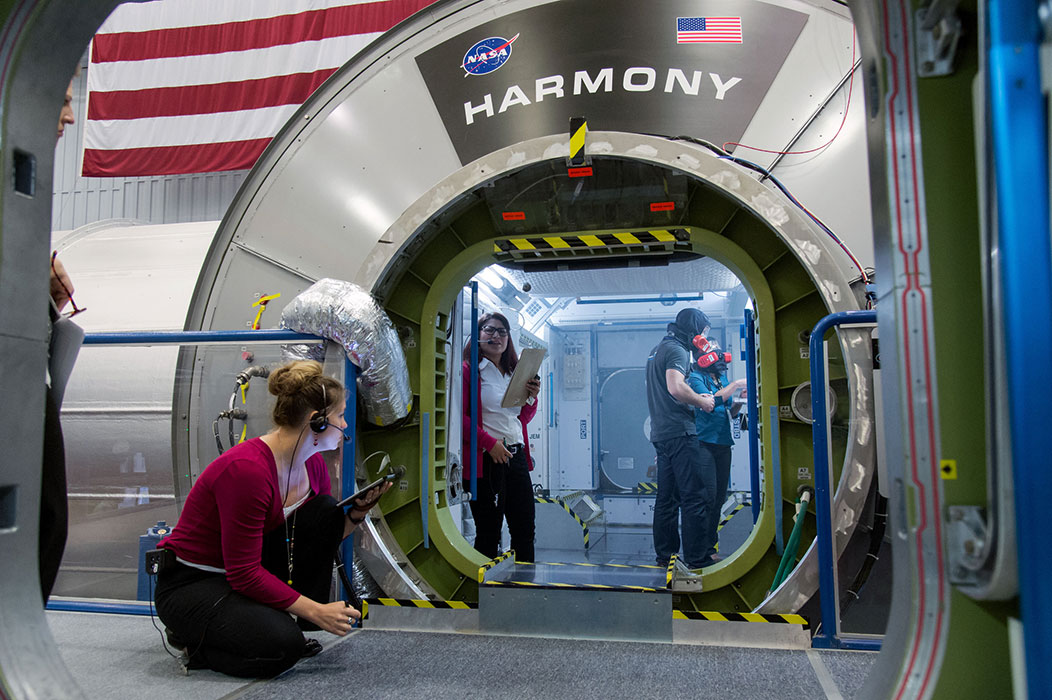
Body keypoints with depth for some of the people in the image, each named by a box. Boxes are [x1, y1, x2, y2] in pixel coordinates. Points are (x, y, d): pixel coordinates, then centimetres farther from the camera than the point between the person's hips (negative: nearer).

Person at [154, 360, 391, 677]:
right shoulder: (247, 469, -31)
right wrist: (316, 610, -25)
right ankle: (196, 642, 0)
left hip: (248, 572, 8)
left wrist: (358, 512, -12)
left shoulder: (313, 465, -4)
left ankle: (300, 628, 1)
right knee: (282, 646, -30)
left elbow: (323, 538, 8)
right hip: (189, 586, -8)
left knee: (326, 510, -10)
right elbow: (243, 574, -27)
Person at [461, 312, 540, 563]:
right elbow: (460, 416, -14)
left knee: (525, 529, 12)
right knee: (489, 533, 2)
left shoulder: (513, 372, 18)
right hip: (486, 459, -7)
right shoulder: (468, 370, -4)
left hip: (517, 457, 7)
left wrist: (532, 398, 4)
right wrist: (490, 442, -19)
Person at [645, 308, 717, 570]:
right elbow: (675, 387, -27)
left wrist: (697, 397, 20)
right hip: (680, 432, -10)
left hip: (661, 433, 10)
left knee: (667, 497, 13)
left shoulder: (657, 349, 21)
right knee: (695, 496, -6)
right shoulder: (677, 351, -10)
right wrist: (702, 401, -12)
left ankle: (665, 554, 18)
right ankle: (698, 558, -3)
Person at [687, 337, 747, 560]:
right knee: (707, 497, -10)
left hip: (723, 444, 8)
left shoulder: (722, 379, 16)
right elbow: (710, 401, -22)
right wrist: (734, 385, -16)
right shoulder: (696, 378, -6)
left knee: (719, 498, 9)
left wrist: (740, 399, 2)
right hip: (705, 443, -8)